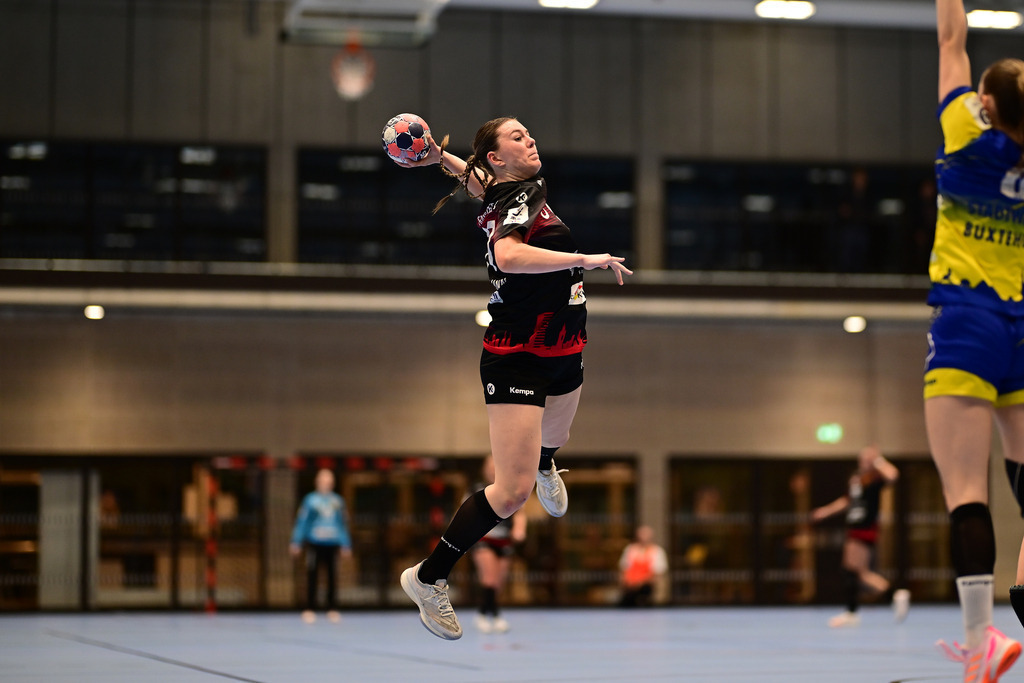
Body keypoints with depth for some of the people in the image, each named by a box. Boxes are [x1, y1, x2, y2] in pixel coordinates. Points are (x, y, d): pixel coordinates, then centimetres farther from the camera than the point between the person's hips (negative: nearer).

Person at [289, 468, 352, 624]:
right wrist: (296, 542, 0)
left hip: (332, 545, 3)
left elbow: (343, 524, 18)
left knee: (332, 576, 1)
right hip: (314, 544, -3)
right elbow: (301, 520, 4)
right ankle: (309, 609, -1)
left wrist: (346, 545, 18)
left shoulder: (338, 501, 12)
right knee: (312, 576, -5)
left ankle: (332, 609, 9)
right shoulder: (310, 499, 4)